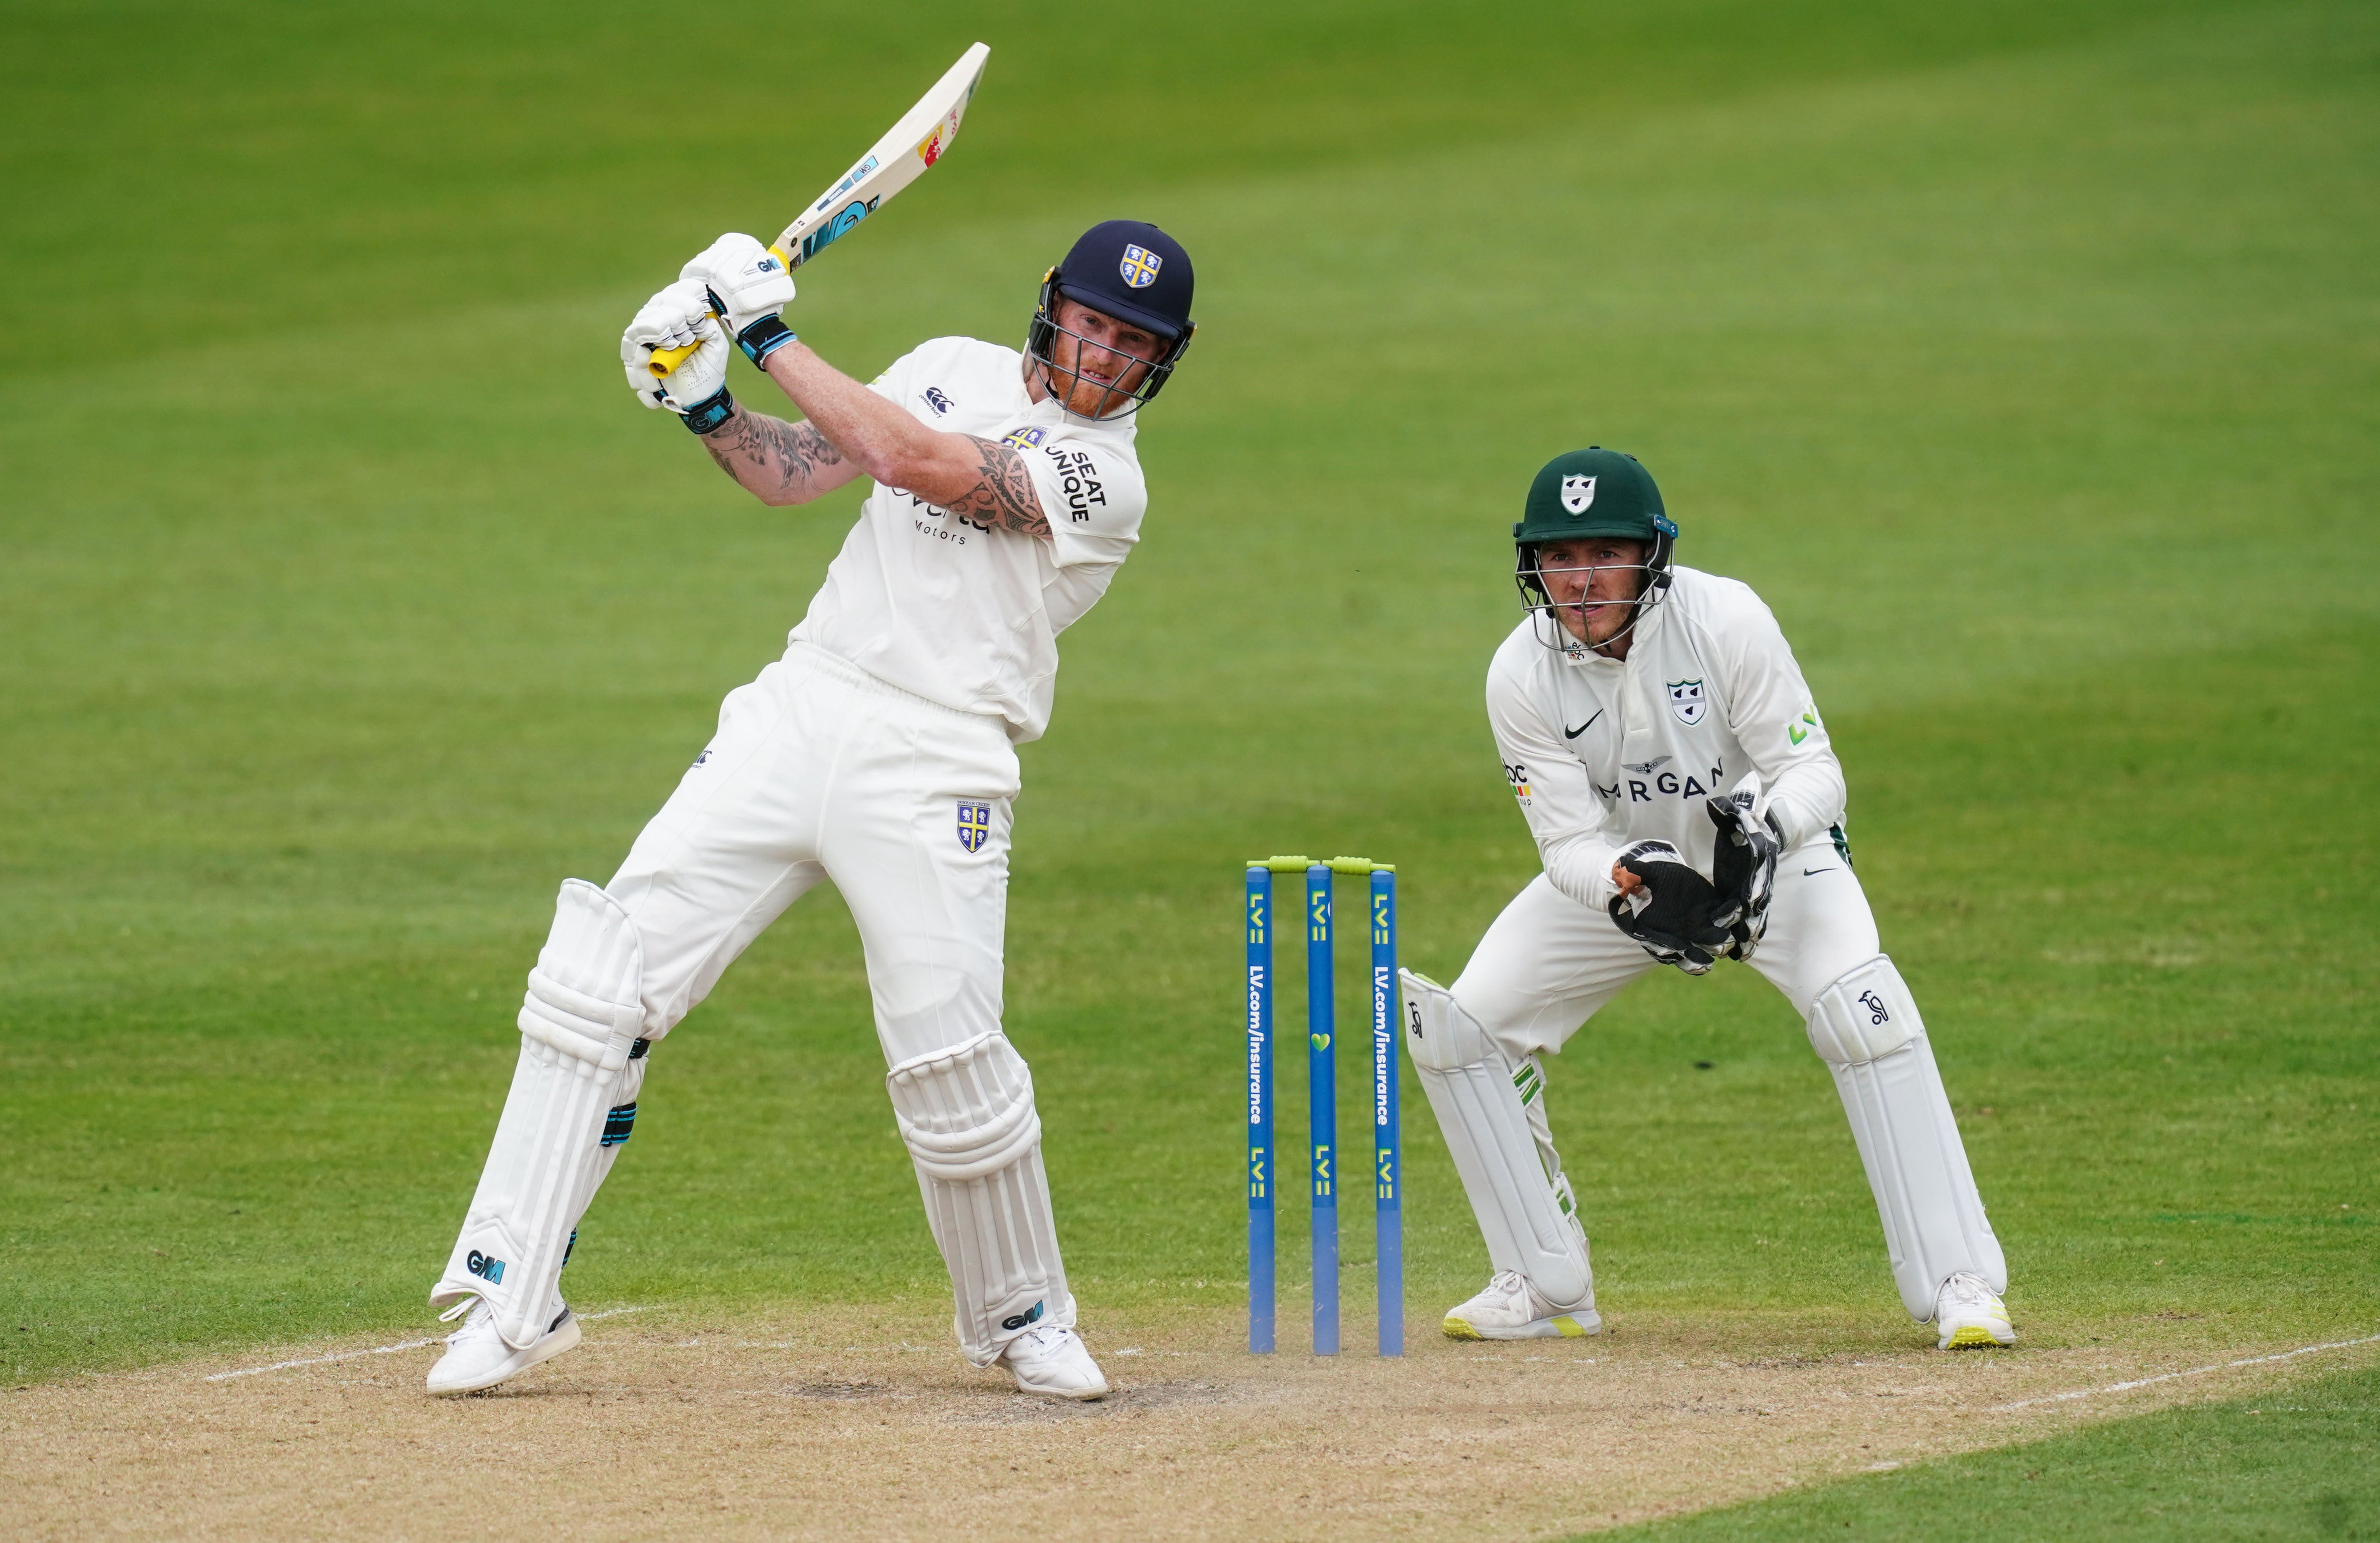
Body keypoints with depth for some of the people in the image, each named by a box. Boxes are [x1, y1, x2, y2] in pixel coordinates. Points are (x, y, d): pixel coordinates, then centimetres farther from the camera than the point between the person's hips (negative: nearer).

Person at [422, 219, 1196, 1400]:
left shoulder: (1102, 475, -6)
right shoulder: (956, 369, 15)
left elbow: (916, 463, -17)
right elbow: (789, 473, 17)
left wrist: (772, 337, -14)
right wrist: (704, 403, -3)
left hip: (933, 768, -5)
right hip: (798, 714, 5)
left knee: (949, 1059, -13)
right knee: (604, 971, -8)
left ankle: (1023, 1318, 16)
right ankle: (510, 1301, -6)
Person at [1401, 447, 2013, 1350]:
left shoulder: (1725, 620, -27)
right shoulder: (1521, 675, -21)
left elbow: (1814, 771, -25)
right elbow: (1569, 840, -20)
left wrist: (1765, 829, -47)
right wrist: (1633, 884, -43)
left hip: (1773, 847, -3)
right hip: (1616, 867, 3)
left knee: (1864, 1011, -29)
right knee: (1453, 1028, -7)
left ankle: (1958, 1285, -24)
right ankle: (1544, 1288, 8)